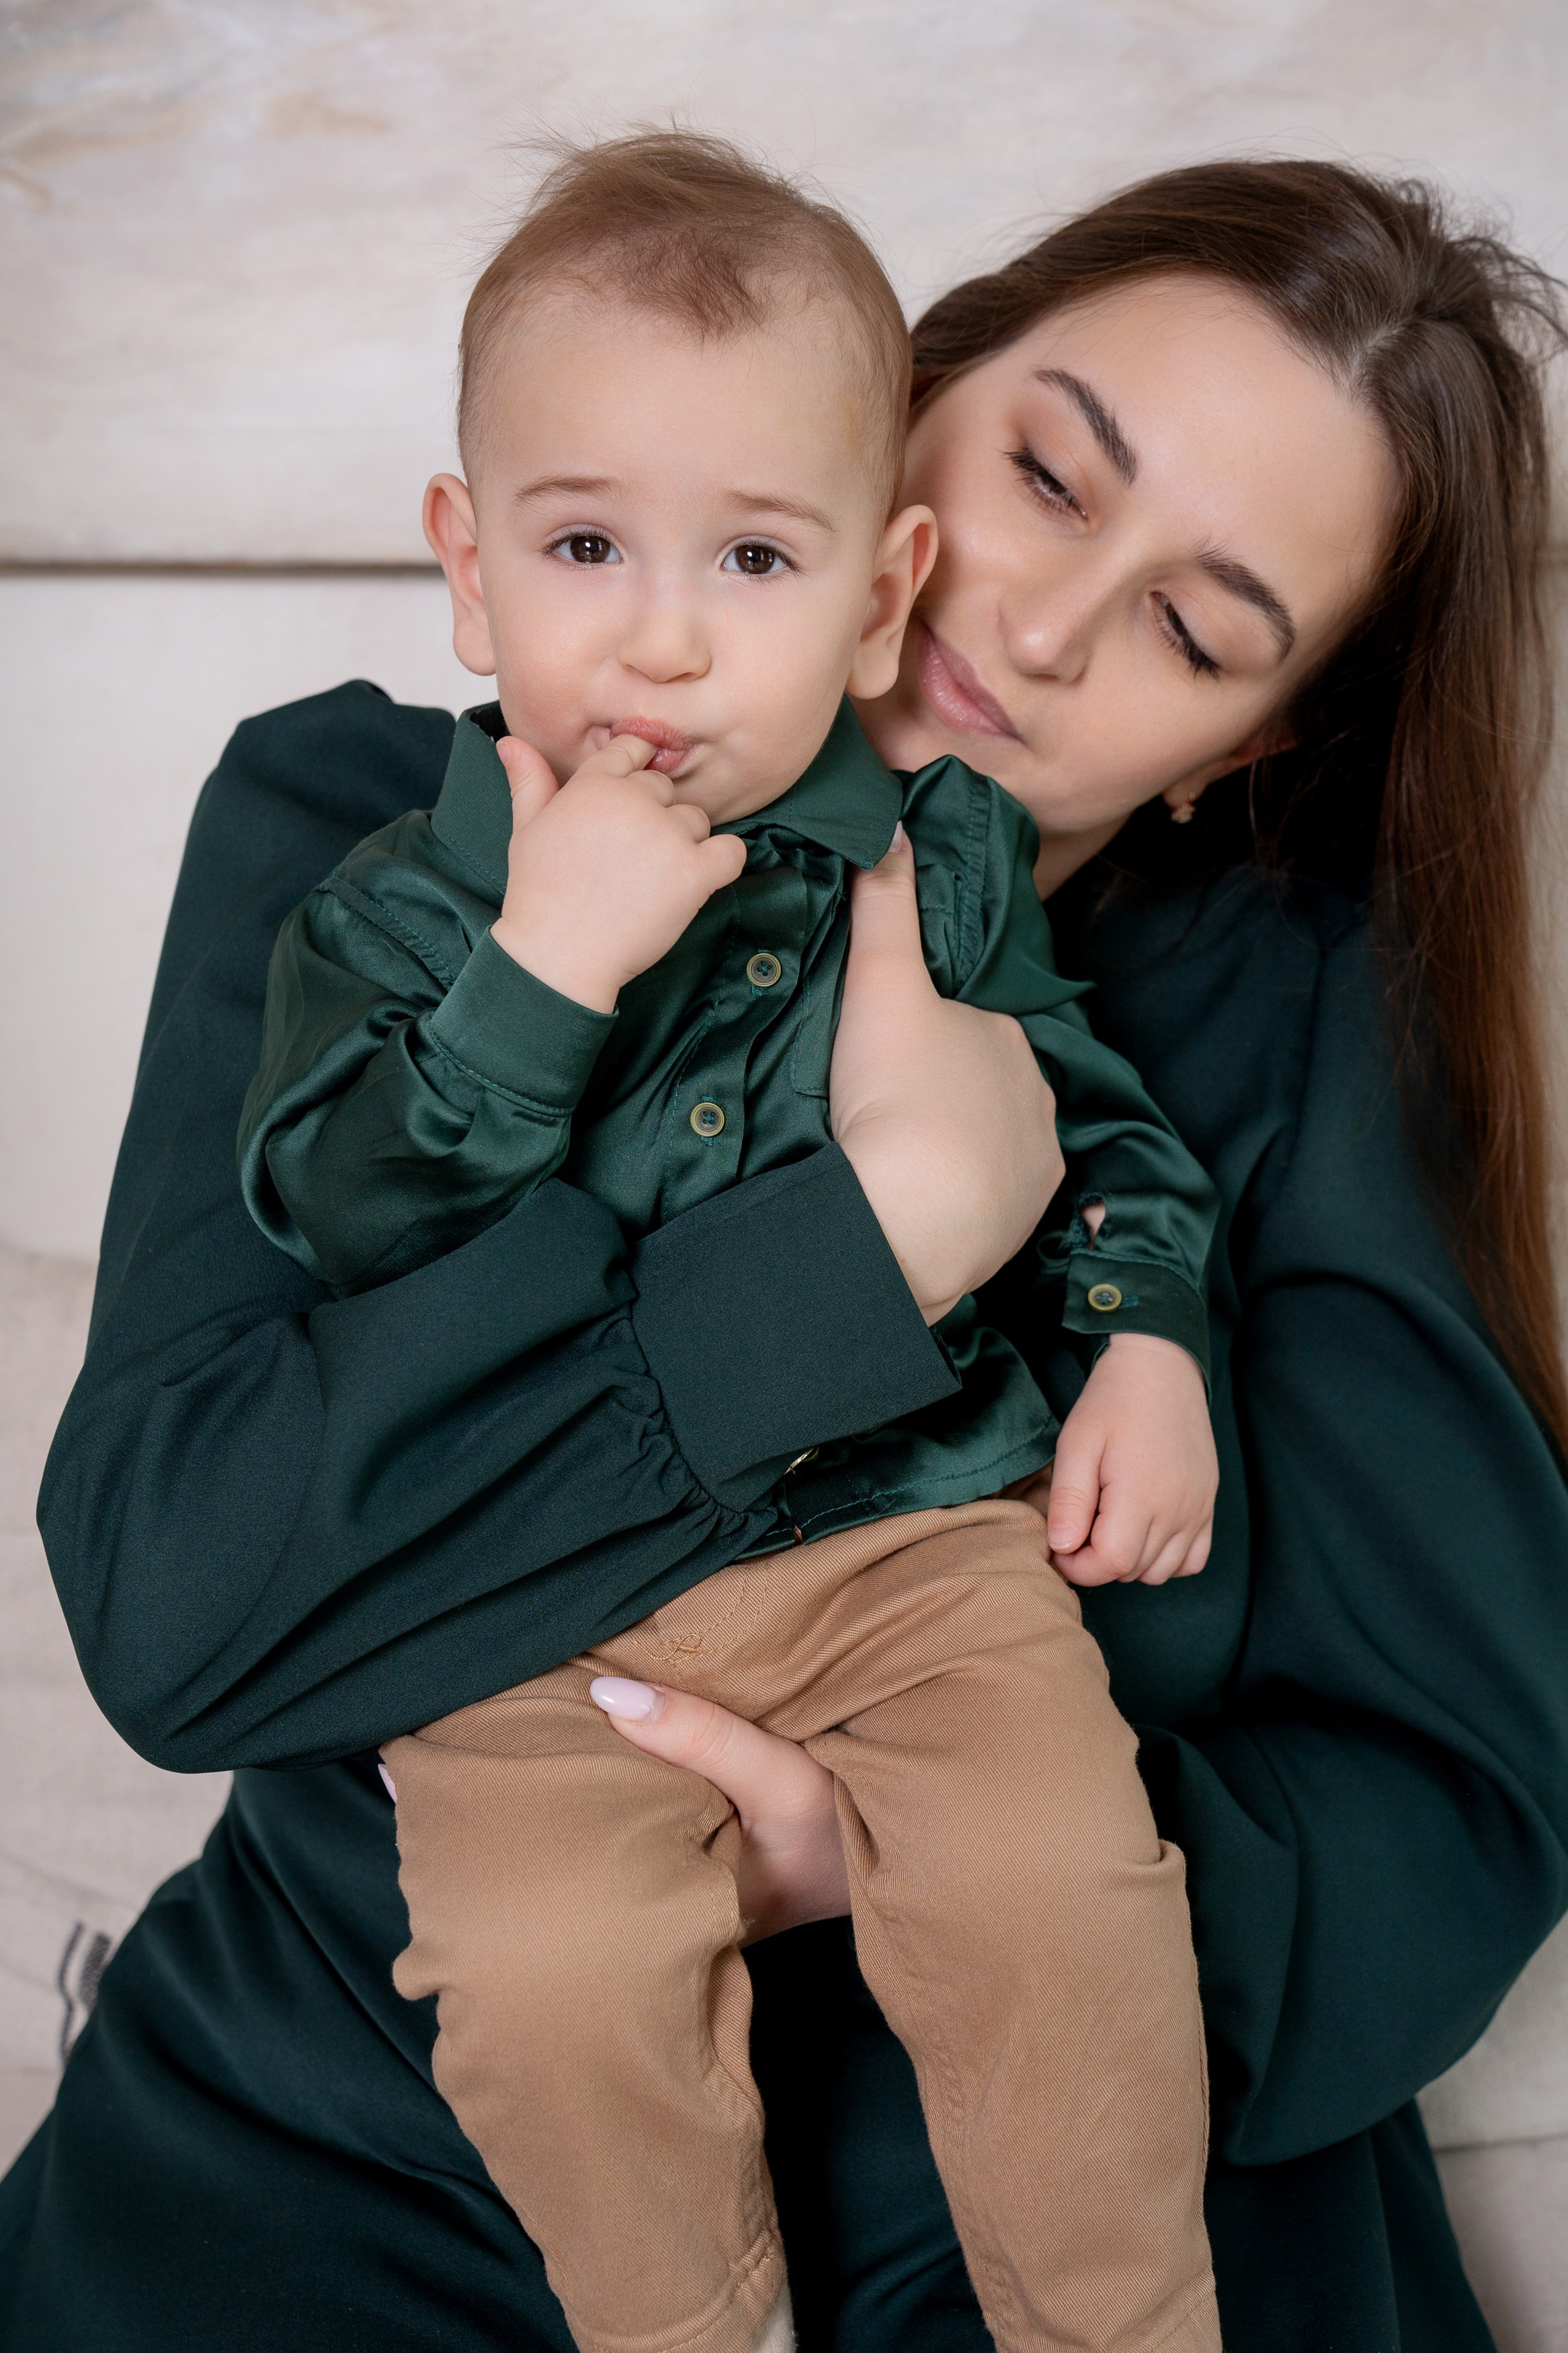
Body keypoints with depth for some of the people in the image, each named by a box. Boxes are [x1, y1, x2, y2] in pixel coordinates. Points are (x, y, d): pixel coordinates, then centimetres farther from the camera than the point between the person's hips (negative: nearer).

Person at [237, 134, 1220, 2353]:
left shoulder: (946, 855, 4)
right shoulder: (393, 908, -2)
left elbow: (1092, 1111, 16)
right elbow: (340, 1219, -14)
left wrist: (1149, 1334, 1)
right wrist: (540, 968, -23)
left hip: (915, 1521, 1)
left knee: (1057, 1900, -18)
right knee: (552, 1981, -18)